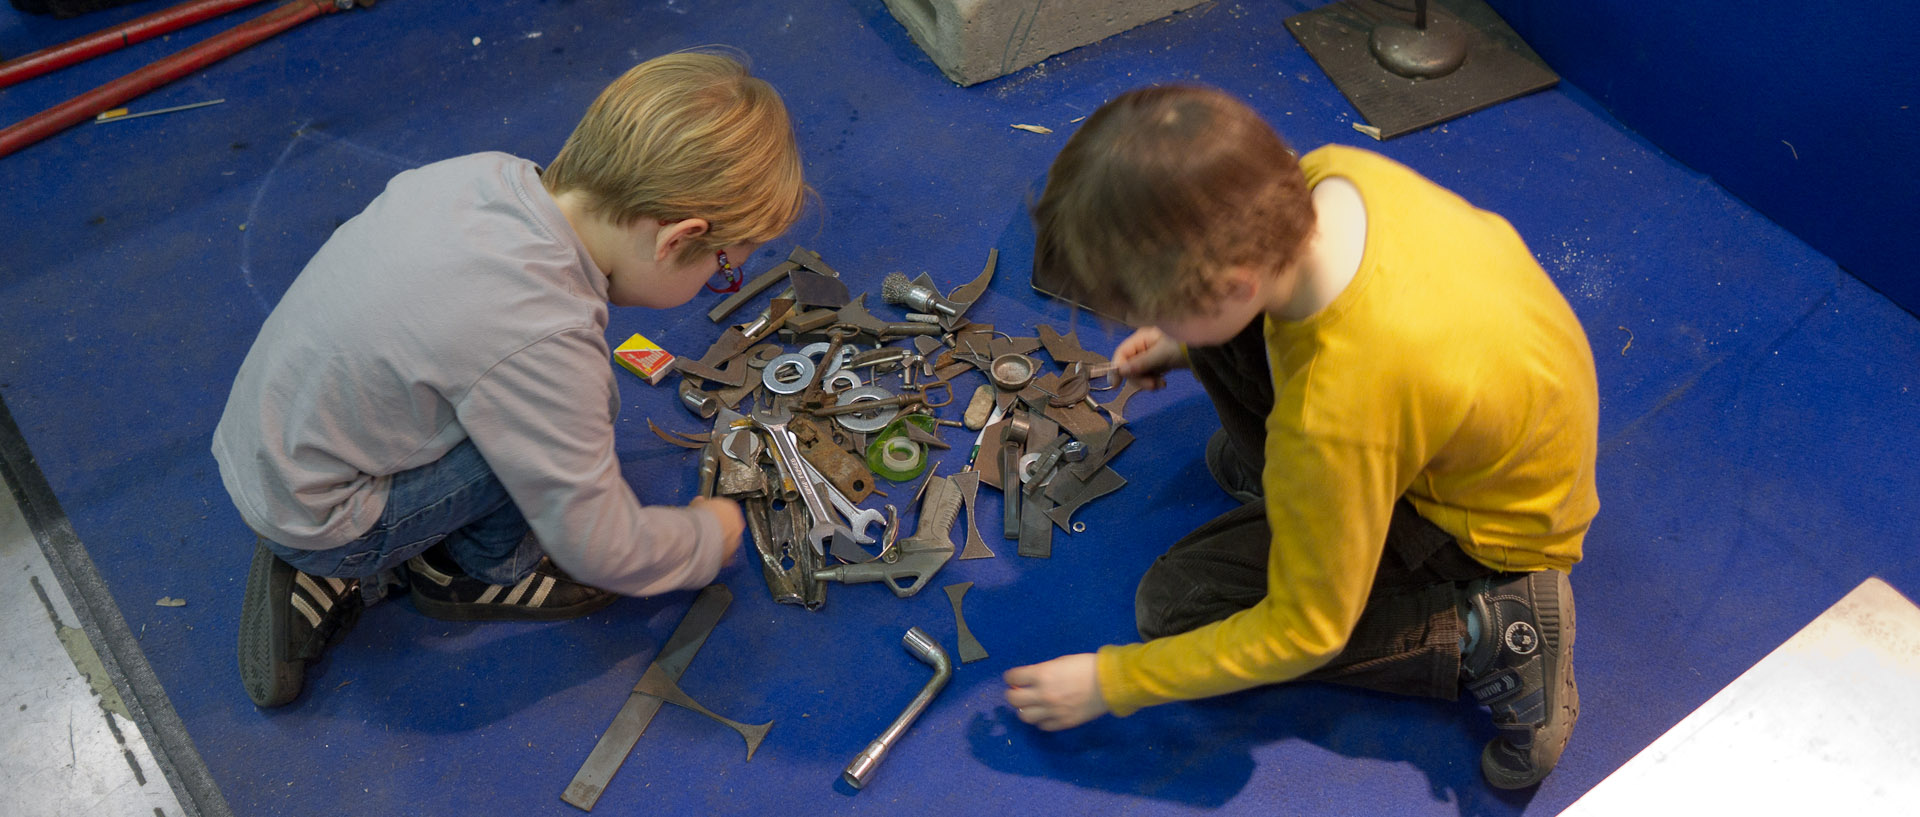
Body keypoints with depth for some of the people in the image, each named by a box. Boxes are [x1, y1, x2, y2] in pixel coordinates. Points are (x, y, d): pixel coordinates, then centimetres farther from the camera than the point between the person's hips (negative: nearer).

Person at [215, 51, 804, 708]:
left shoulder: (483, 170, -12)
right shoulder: (546, 342, -32)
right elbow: (599, 550, -20)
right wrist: (709, 537, -1)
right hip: (314, 523, -8)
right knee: (558, 421, -19)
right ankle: (475, 573, 9)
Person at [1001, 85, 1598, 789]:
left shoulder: (1332, 420, -42)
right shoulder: (1328, 173, -24)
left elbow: (1304, 632, -24)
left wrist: (1111, 682, -15)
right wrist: (1187, 341, 5)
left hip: (1485, 522, -7)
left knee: (1176, 604, -5)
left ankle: (1484, 632, -5)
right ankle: (1282, 472, 18)